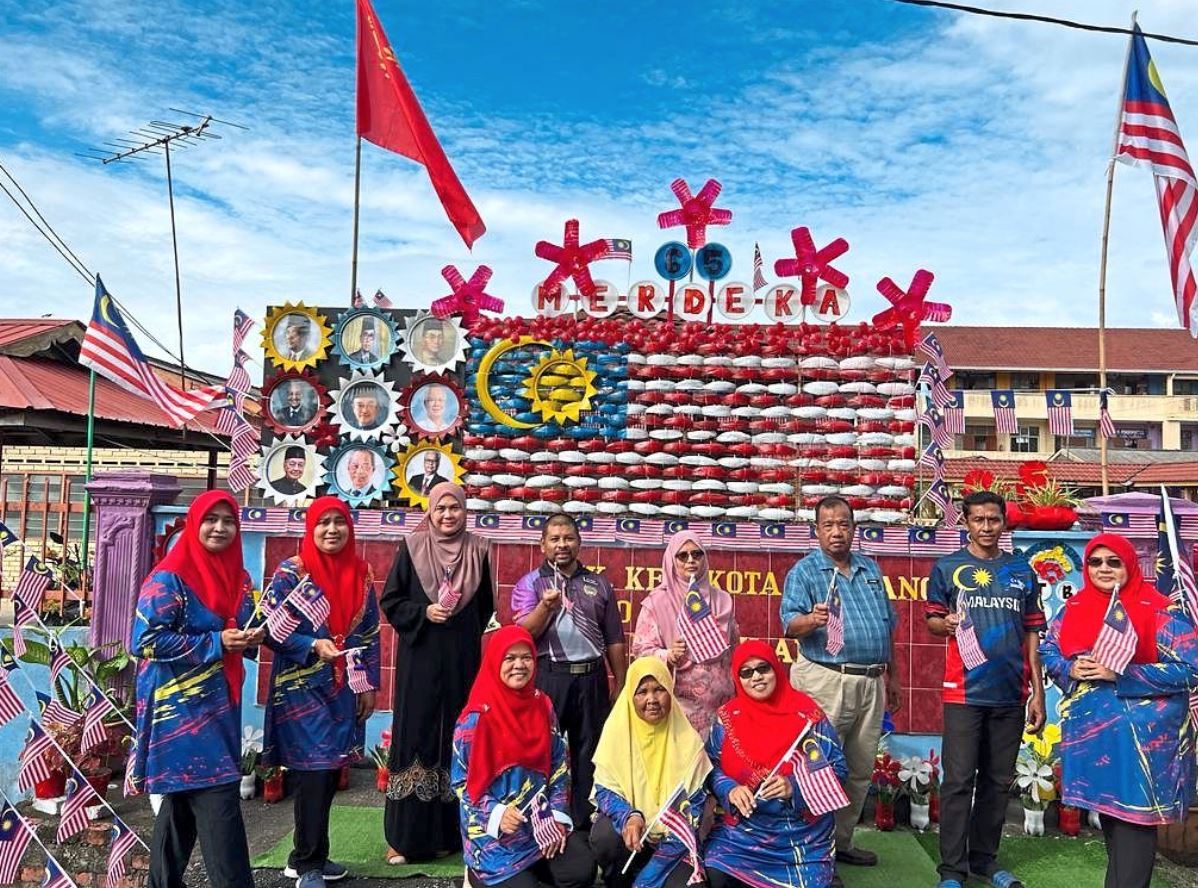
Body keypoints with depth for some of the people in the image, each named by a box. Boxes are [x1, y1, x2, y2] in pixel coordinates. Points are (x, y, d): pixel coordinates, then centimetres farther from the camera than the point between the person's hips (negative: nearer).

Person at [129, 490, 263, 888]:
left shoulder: (239, 578, 9)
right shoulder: (169, 578, -12)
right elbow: (145, 640, -18)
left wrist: (251, 639, -6)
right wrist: (216, 643, -20)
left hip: (220, 702, 8)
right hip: (181, 705, -7)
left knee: (183, 798, 16)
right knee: (216, 794, -10)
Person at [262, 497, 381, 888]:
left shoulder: (361, 574, 6)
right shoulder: (290, 572, -8)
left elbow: (370, 633, 11)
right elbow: (270, 629, -11)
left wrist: (369, 684, 7)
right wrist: (313, 645, -24)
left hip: (344, 691, 5)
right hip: (302, 690, -5)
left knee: (330, 772, 11)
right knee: (312, 772, -5)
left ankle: (309, 855, 26)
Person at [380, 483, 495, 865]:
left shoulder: (477, 550, 4)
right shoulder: (411, 547, -1)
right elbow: (390, 601, 0)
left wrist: (465, 634, 7)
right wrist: (424, 613, -14)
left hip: (461, 661, 2)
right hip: (419, 659, -2)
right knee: (415, 737, -1)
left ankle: (449, 832, 17)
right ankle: (406, 835, 9)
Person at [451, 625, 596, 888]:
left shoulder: (543, 707, 3)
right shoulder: (476, 718, -12)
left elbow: (558, 767, 8)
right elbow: (461, 781, -8)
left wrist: (557, 817, -4)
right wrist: (496, 814, -21)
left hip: (542, 820, 4)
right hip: (494, 830, -4)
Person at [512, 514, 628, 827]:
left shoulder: (599, 585, 12)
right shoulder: (530, 583, 4)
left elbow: (614, 640, 13)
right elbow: (524, 632, -9)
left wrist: (620, 684, 8)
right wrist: (545, 606, -26)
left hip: (592, 678, 3)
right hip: (548, 676, -2)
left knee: (589, 753, 9)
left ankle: (586, 822, 20)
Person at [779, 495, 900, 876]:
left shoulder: (870, 568, 13)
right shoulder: (803, 571, -4)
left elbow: (888, 627, 19)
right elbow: (790, 624, -16)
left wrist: (892, 677, 18)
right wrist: (811, 620, -37)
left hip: (871, 683, 6)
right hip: (826, 680, -6)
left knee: (861, 770, 13)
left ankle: (842, 841, 27)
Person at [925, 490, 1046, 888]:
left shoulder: (1022, 570, 10)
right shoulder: (947, 567, 2)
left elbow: (1032, 633, 11)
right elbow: (932, 620, 5)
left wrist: (1038, 692, 8)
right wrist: (946, 623, -19)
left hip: (1011, 694, 3)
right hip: (964, 692, -3)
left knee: (998, 781, 11)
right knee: (958, 782, -1)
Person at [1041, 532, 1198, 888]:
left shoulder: (1158, 611, -10)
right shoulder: (1074, 608, 4)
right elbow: (1048, 651, 12)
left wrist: (1120, 675, -21)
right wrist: (1070, 669, -11)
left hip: (1141, 732, -5)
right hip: (1089, 727, 5)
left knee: (1133, 815, -2)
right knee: (1107, 808, 17)